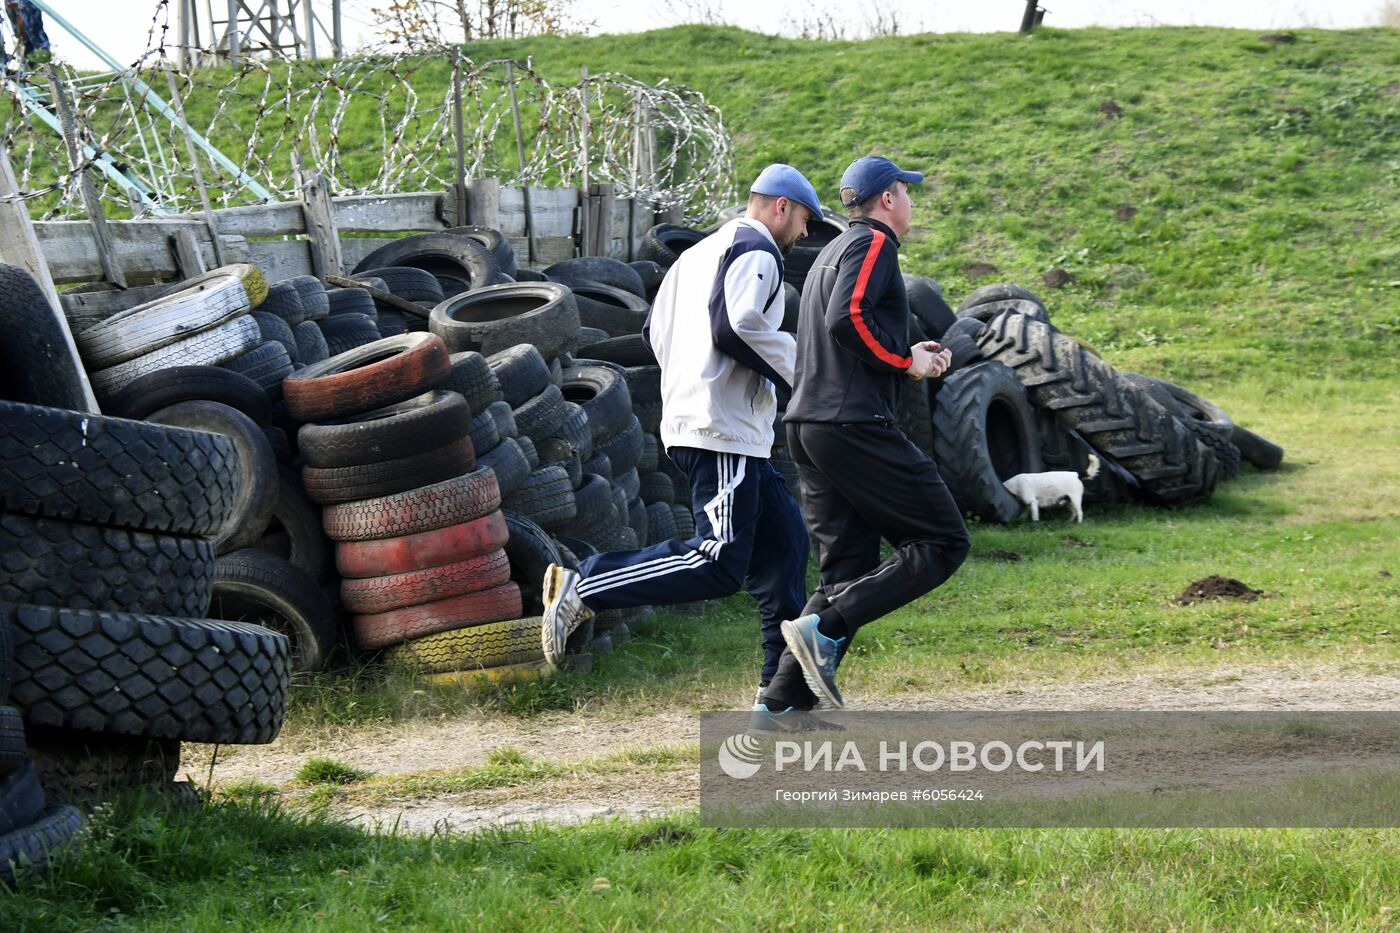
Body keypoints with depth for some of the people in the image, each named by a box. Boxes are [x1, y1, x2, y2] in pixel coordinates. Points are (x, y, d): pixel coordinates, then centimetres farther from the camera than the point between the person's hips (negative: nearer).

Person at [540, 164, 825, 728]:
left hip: (689, 423, 11)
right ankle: (583, 586, -18)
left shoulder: (700, 253, 22)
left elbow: (655, 330, 23)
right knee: (719, 564, -17)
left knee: (783, 543, 13)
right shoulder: (757, 252, -6)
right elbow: (735, 325, -22)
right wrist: (793, 362, -9)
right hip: (724, 432, -11)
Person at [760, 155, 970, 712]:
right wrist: (905, 360, -8)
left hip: (807, 429, 10)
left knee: (848, 571, 8)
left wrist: (907, 359, 20)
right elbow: (847, 318, -20)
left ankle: (783, 700, -3)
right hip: (855, 426, -10)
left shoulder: (832, 252, 26)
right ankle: (824, 629, -18)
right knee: (943, 543, -4)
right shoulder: (873, 243, -3)